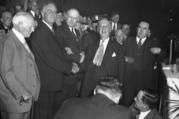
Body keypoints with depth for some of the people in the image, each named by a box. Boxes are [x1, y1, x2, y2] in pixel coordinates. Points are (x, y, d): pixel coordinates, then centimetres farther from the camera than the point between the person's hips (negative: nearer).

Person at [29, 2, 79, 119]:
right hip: (46, 84, -9)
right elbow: (49, 58, -21)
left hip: (56, 83, 9)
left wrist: (70, 64, 4)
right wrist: (70, 67, -12)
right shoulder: (40, 32, -16)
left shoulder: (52, 31, 16)